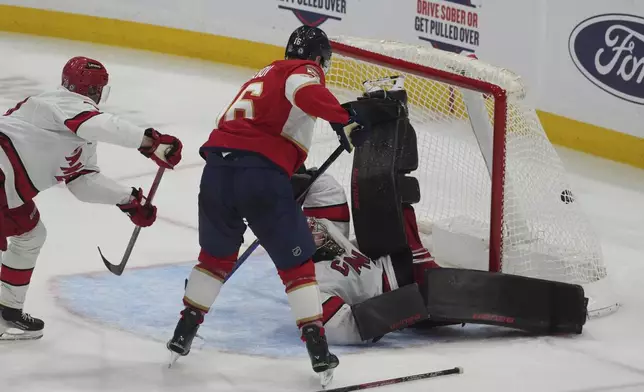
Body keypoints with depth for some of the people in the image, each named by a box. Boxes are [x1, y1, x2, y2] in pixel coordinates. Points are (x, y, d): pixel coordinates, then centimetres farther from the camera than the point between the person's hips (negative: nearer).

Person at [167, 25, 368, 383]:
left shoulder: (264, 76, 32)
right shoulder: (304, 71, 8)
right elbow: (307, 93, -18)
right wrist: (345, 120, -18)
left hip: (217, 168, 7)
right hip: (260, 175, -6)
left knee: (216, 255, 27)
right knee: (296, 262, 7)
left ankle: (184, 334, 30)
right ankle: (319, 350, 3)